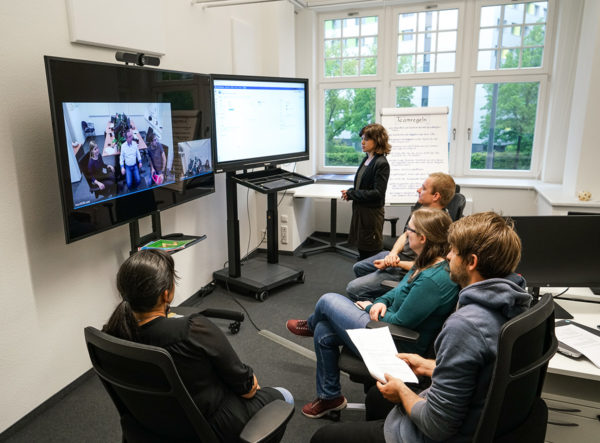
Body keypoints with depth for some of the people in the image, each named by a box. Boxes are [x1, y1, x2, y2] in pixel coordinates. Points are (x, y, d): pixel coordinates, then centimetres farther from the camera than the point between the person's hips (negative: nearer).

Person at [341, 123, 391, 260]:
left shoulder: (381, 164, -16)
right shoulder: (366, 159, 10)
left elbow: (377, 193, -19)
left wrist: (351, 194, -15)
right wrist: (349, 193, 0)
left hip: (372, 213, -8)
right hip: (360, 210, 8)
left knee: (371, 252, 3)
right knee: (362, 250, 17)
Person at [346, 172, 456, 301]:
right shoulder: (421, 205, -1)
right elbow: (405, 235, 7)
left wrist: (396, 264, -21)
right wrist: (393, 253, -11)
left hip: (405, 271, -9)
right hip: (399, 254, 9)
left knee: (353, 289, -13)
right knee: (358, 268, 26)